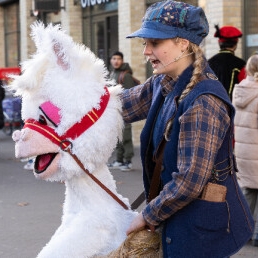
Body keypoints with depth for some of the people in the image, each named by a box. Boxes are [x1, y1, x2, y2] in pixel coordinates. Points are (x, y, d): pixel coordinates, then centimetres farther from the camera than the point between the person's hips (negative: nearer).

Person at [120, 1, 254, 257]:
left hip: (204, 224, -8)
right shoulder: (162, 85, 2)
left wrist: (148, 215, -12)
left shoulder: (202, 101, -25)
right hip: (182, 217, 8)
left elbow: (189, 182, -25)